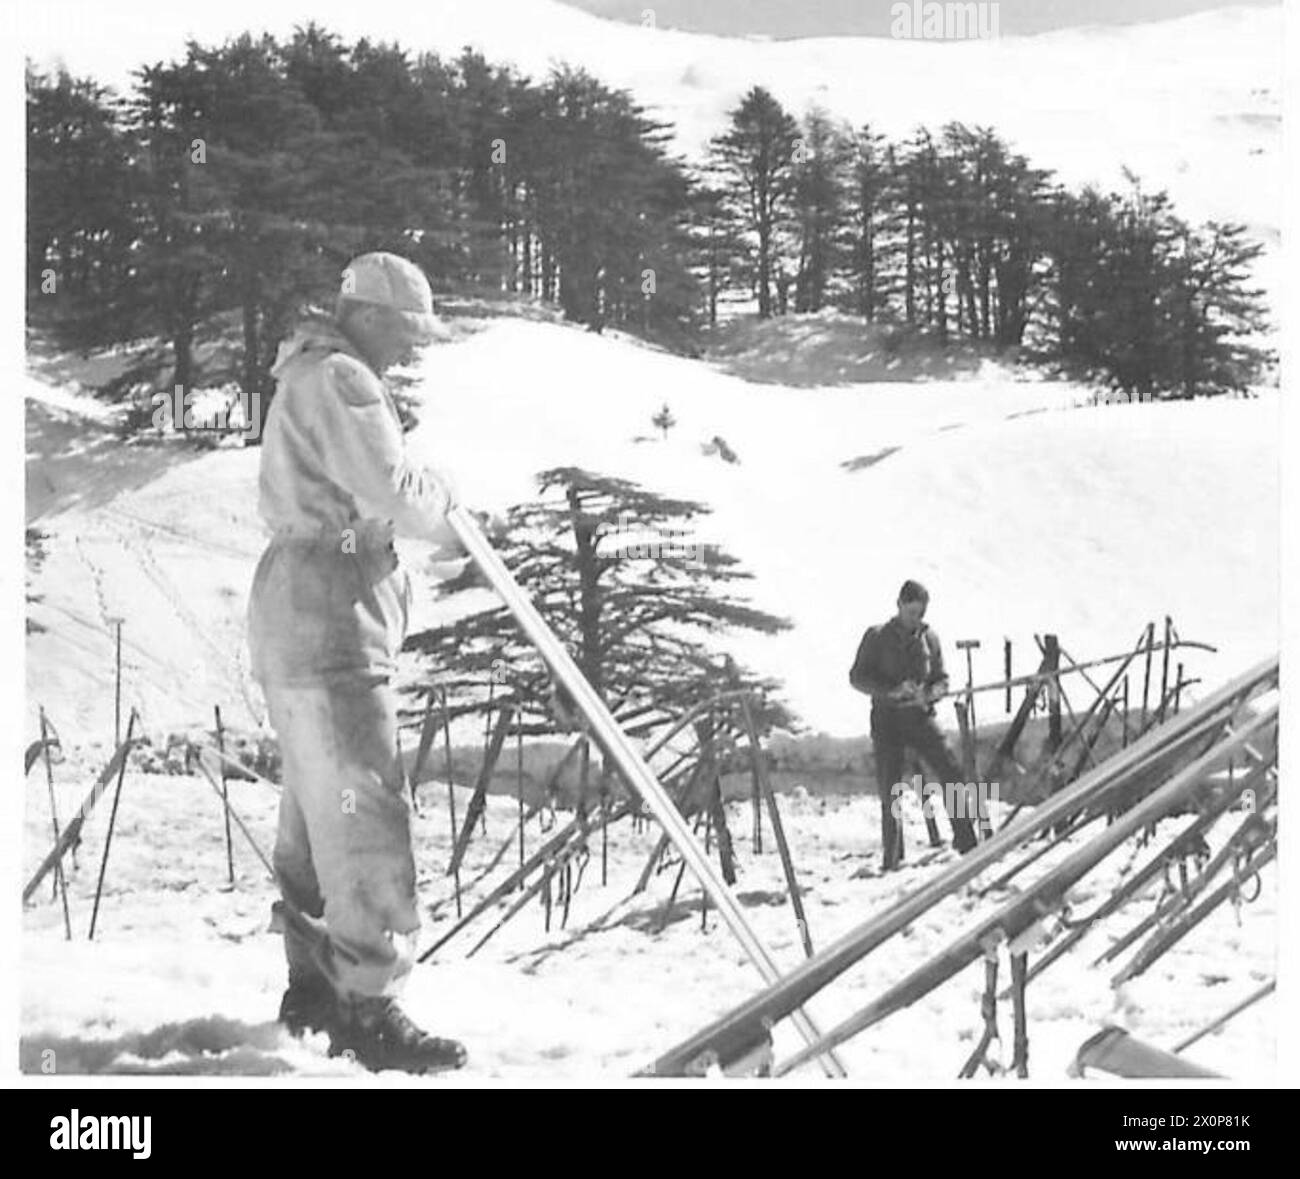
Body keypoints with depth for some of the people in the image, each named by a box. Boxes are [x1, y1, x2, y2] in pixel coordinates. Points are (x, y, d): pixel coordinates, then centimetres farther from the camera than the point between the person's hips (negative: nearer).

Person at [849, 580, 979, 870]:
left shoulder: (929, 639, 8)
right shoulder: (877, 637, -1)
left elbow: (941, 679, 12)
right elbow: (858, 677, -5)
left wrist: (930, 693, -12)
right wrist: (893, 690, -19)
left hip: (920, 716, 2)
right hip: (887, 719, -2)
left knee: (952, 774, -12)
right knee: (889, 791, -1)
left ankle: (966, 842, -6)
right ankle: (891, 858, 8)